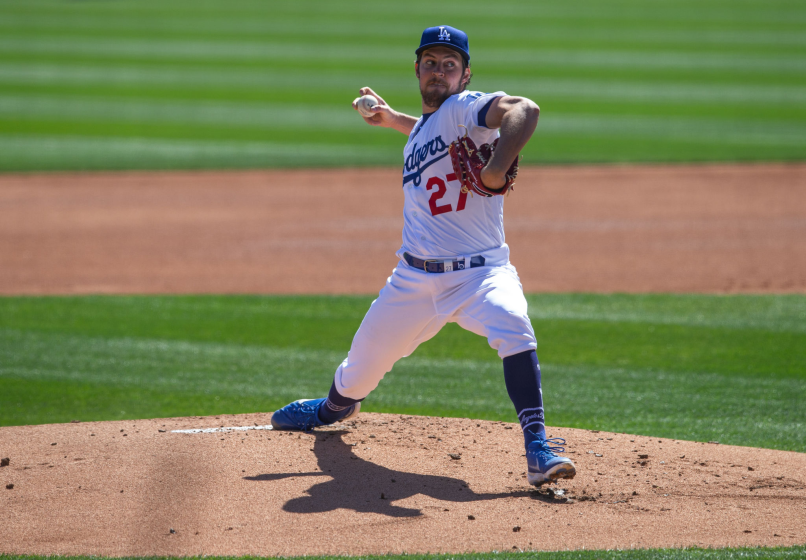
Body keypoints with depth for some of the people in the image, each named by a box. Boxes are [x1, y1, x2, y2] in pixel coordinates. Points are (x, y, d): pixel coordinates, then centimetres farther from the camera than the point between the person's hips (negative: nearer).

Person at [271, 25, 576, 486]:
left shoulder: (465, 108, -9)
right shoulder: (424, 126, 15)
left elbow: (525, 110, -31)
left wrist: (498, 168, -43)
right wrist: (392, 119, 34)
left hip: (481, 272, -7)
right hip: (415, 279, 7)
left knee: (512, 326, -36)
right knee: (363, 362, 17)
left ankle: (539, 448, -37)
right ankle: (337, 406, 53)